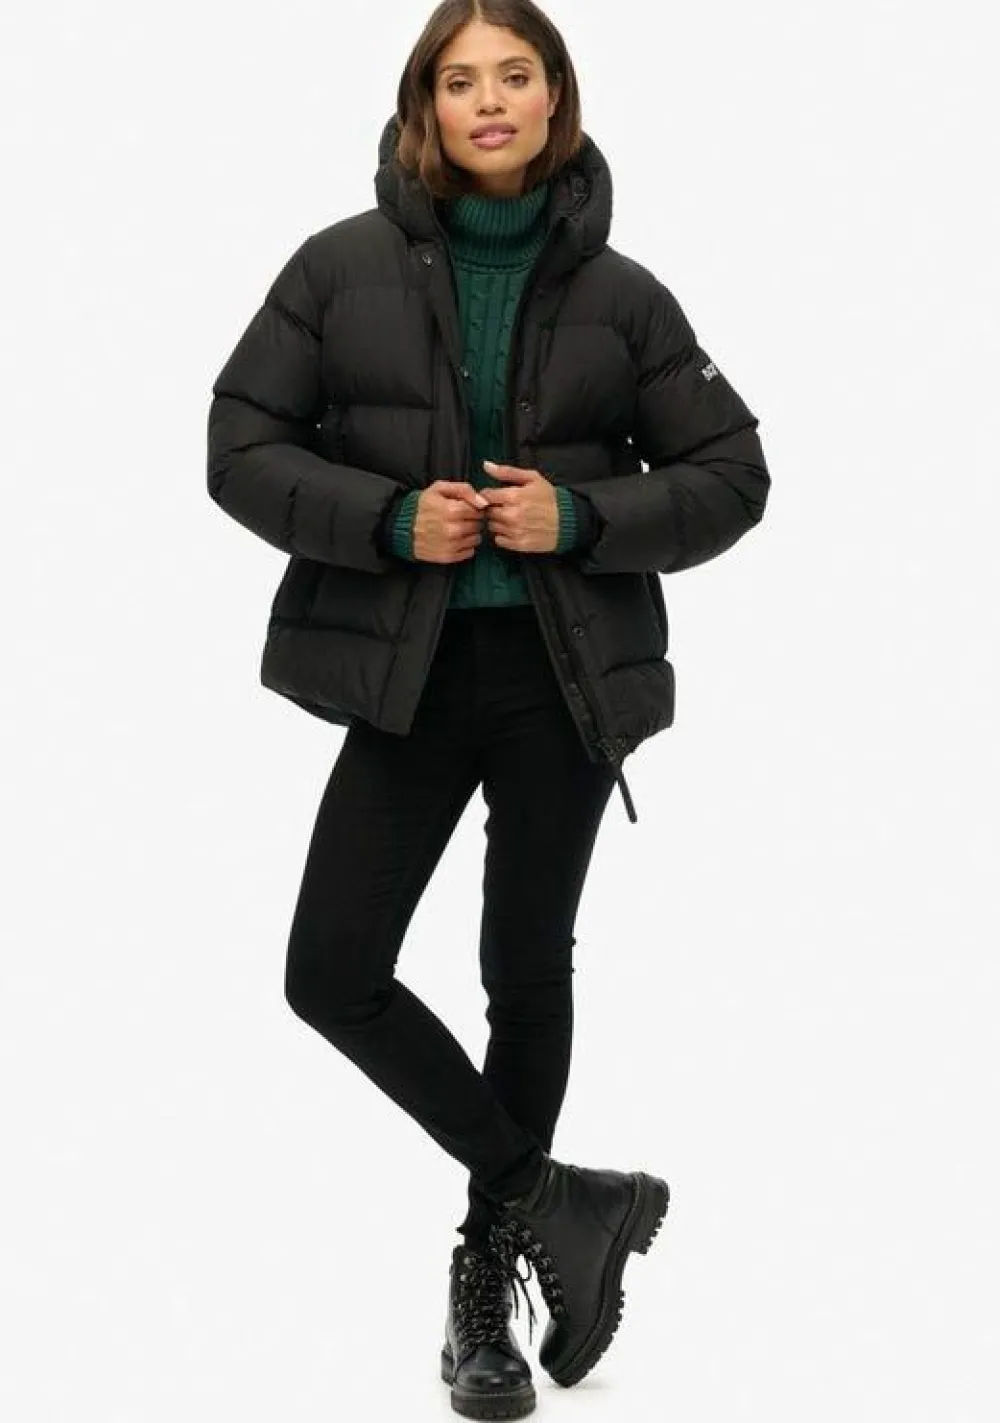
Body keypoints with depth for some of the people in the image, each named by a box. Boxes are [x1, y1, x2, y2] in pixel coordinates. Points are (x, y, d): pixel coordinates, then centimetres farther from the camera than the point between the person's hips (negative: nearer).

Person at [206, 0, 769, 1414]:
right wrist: (390, 518, -16)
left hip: (568, 675, 0)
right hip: (407, 674, 0)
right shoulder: (342, 266, -3)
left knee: (529, 976, 11)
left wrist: (581, 517, -13)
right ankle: (557, 1199, 11)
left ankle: (489, 1273, 29)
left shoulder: (618, 292, -1)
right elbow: (241, 449, -1)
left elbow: (731, 474, 3)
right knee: (332, 974, -6)